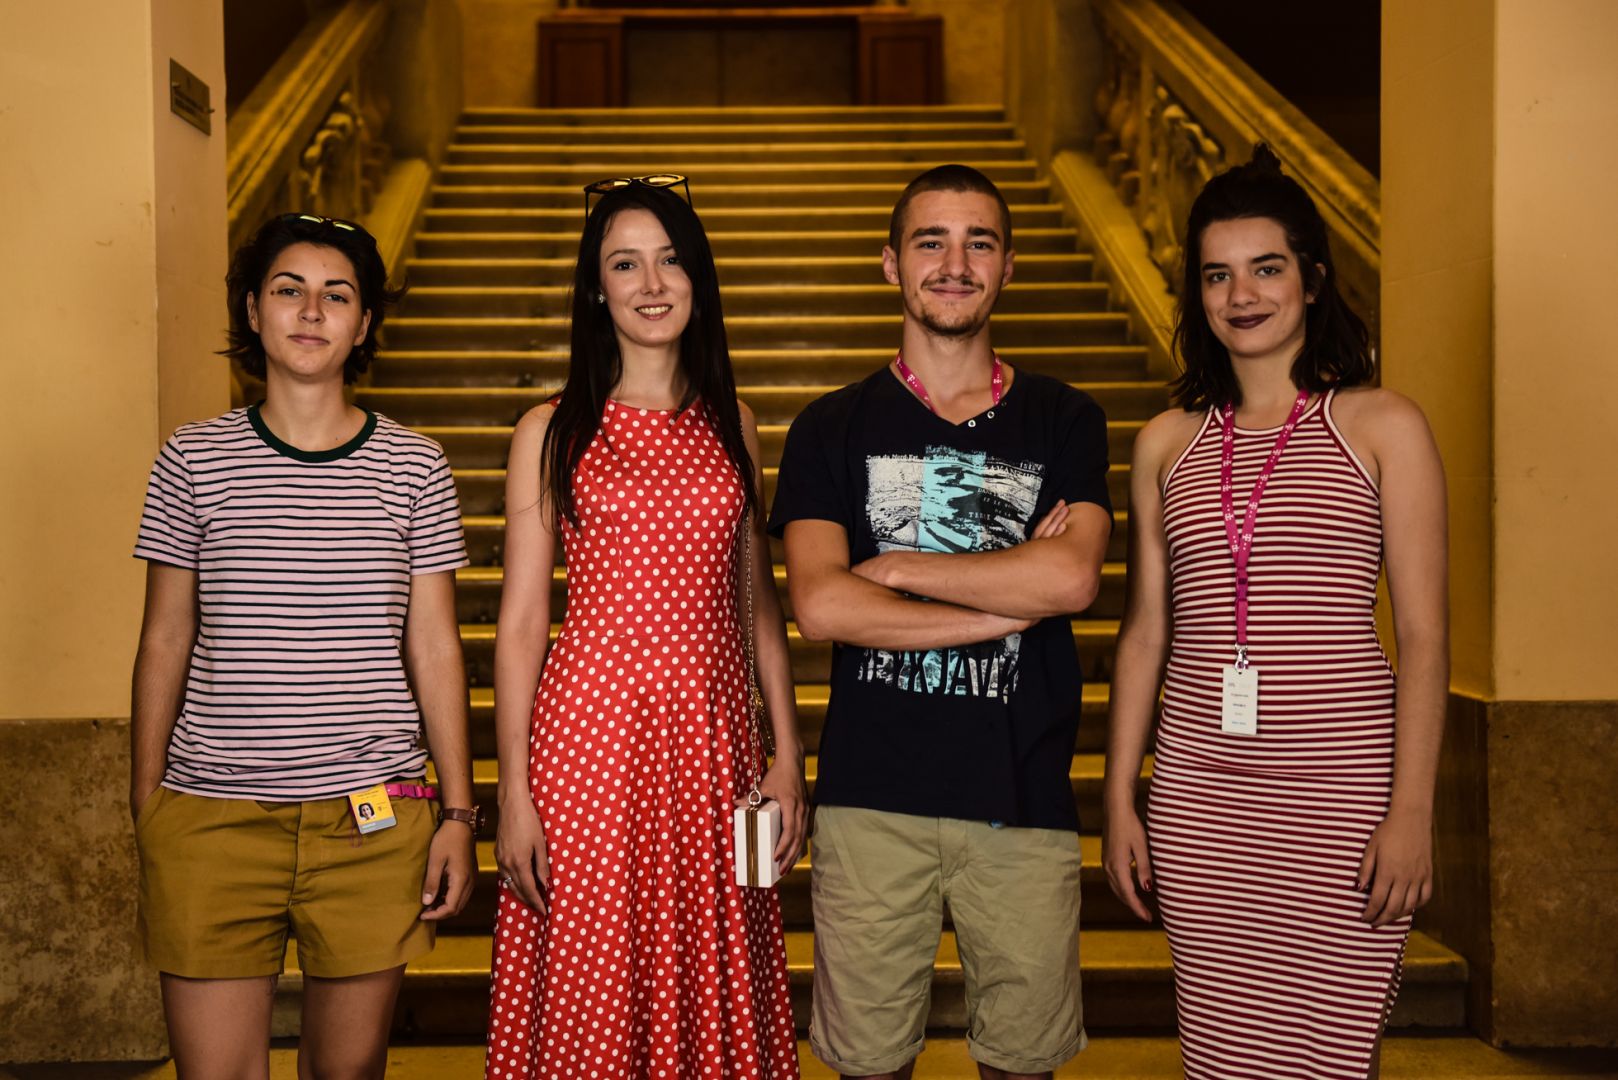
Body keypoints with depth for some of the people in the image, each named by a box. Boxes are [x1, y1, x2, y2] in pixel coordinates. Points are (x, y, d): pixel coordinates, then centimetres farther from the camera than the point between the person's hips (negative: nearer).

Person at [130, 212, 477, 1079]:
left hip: (372, 819, 0)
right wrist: (144, 810, 5)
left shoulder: (413, 466, 3)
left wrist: (459, 812, 2)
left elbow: (435, 650, 5)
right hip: (211, 816, 0)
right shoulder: (193, 461, 3)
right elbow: (164, 645, 7)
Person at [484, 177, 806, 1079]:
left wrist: (788, 756, 6)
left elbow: (758, 601, 12)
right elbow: (521, 622, 0)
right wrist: (514, 794, -5)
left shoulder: (733, 424, 9)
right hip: (591, 730, -2)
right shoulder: (553, 431, 1)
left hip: (712, 733, 3)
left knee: (713, 995, 11)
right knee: (590, 1004, 4)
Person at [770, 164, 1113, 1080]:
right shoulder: (834, 429, 6)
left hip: (1025, 792, 1)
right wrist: (1011, 597, -9)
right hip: (872, 794, 0)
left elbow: (1072, 579, -10)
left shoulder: (1065, 421, 8)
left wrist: (895, 566, -6)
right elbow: (819, 607, -9)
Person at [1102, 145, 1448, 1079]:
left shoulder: (1382, 425, 2)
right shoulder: (1168, 442, 10)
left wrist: (1412, 809, -9)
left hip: (1339, 790, -3)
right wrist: (1120, 799, 8)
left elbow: (1425, 638, -2)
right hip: (1198, 794, 3)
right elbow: (1146, 633, 11)